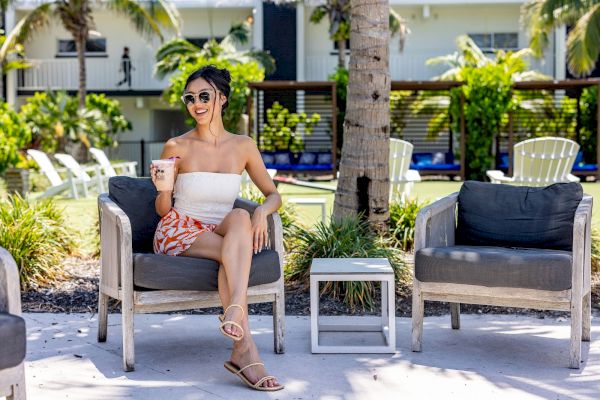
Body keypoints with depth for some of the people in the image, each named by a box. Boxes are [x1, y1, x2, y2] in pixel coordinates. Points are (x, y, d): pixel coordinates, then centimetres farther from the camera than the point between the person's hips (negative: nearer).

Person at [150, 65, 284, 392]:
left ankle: (234, 311, -48)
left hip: (219, 234, 2)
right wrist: (163, 190, -19)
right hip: (177, 233, -2)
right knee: (234, 251, -32)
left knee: (240, 217, -33)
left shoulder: (243, 146, 5)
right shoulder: (177, 147, -3)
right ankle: (245, 350, -41)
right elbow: (163, 210, 4)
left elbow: (273, 195, 10)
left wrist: (262, 211, -13)